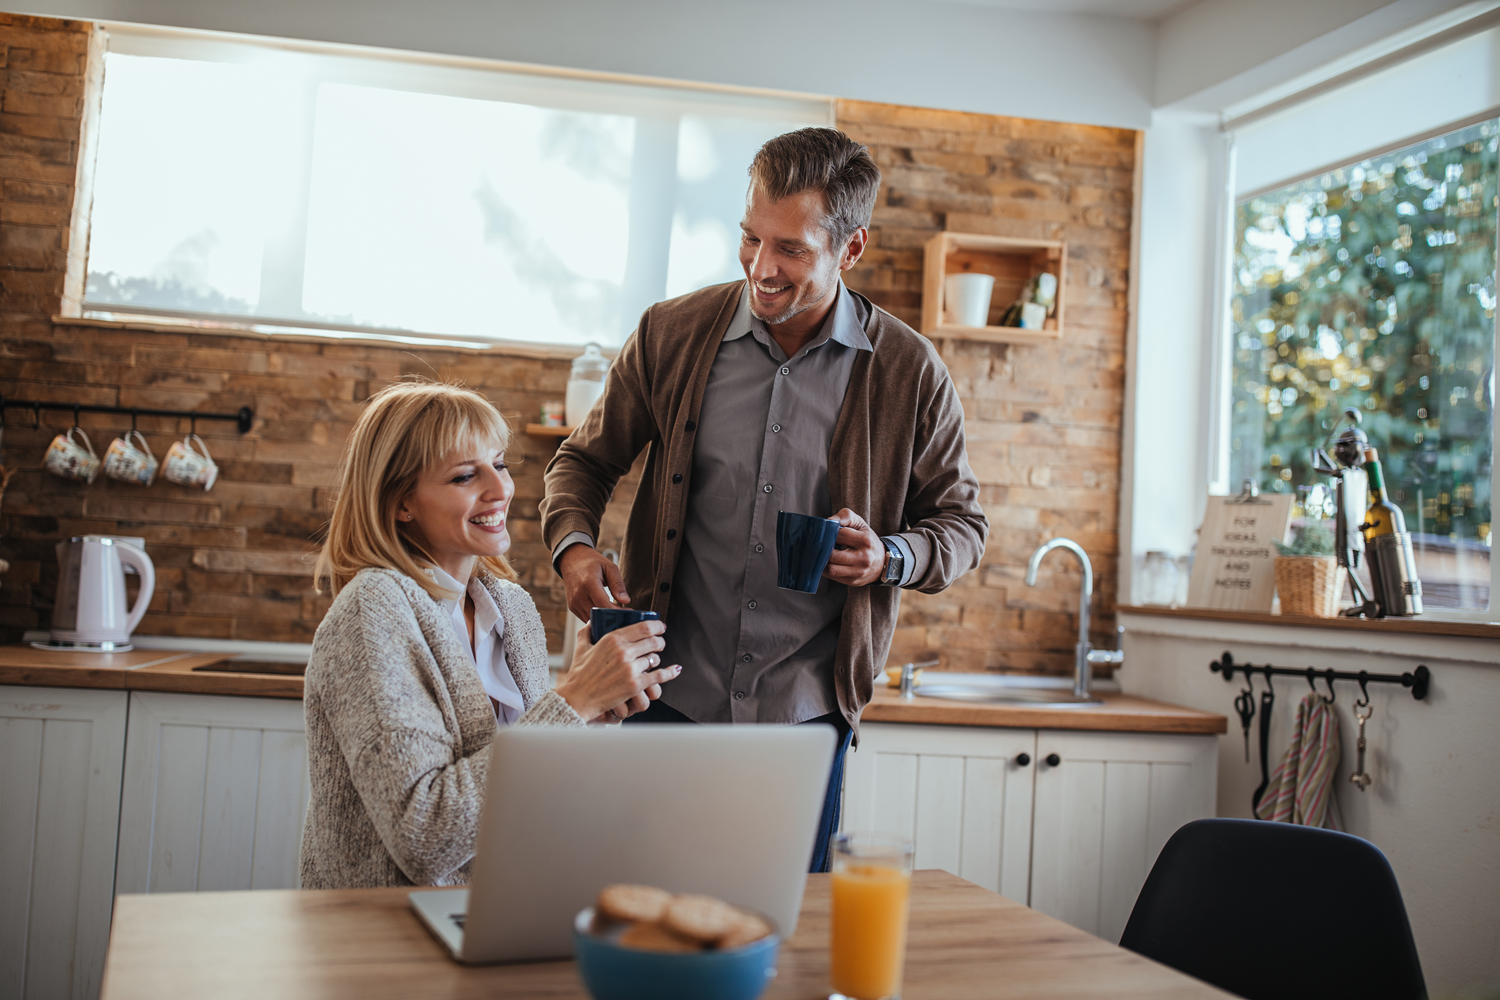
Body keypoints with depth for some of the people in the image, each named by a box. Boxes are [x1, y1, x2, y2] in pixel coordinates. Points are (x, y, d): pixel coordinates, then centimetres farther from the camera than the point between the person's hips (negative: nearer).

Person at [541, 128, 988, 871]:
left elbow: (962, 522, 7)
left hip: (807, 712, 0)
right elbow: (586, 459, 12)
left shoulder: (909, 371, -3)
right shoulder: (671, 335, 0)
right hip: (670, 700, 1)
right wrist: (574, 546, -8)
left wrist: (889, 557, -13)